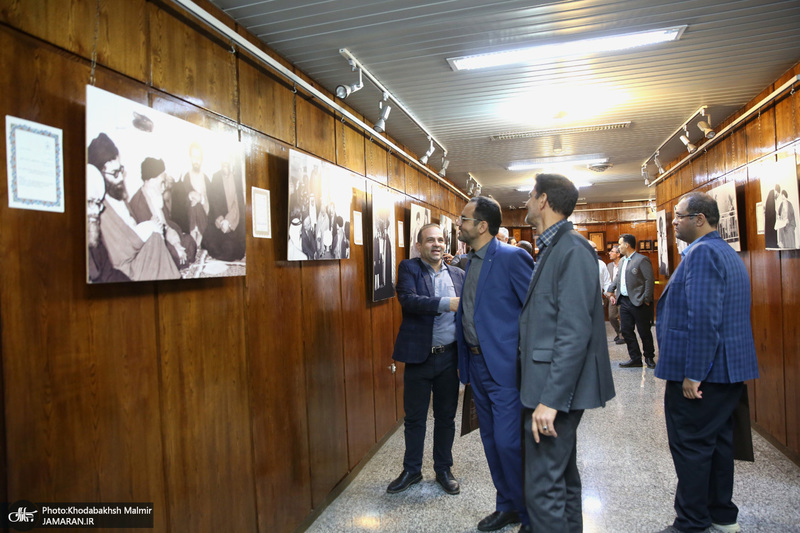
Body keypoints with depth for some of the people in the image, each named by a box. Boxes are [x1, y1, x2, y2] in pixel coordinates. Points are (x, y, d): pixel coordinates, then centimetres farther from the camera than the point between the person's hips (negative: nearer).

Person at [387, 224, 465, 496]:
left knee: (446, 416, 14)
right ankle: (412, 470, 29)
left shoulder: (458, 274, 8)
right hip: (419, 356, -2)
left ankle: (443, 469, 32)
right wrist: (447, 303, -29)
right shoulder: (408, 268, -2)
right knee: (414, 417, 11)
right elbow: (408, 300, -20)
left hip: (449, 357, 3)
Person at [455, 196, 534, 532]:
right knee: (491, 441, 16)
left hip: (506, 366, -8)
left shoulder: (512, 257, -14)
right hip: (477, 363, 8)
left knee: (509, 442, -3)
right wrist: (464, 360, 16)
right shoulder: (472, 261, 11)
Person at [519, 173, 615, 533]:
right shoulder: (552, 248, 13)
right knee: (563, 475, 22)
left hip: (557, 387, -10)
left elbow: (575, 333, -23)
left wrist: (551, 399, -23)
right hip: (551, 387, 10)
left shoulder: (573, 249, -16)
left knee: (543, 487, -3)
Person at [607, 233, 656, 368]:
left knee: (644, 332, 4)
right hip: (624, 301, 8)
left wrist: (646, 300, -15)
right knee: (626, 331, 8)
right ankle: (635, 358, 17)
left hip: (638, 302, -8)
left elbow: (650, 280, -14)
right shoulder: (623, 261, 14)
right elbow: (618, 278, 21)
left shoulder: (642, 260, -11)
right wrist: (611, 290, 8)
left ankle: (649, 357, 20)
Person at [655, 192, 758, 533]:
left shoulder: (702, 252, -18)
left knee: (691, 446, 0)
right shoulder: (727, 253, 16)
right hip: (729, 367, 10)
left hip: (700, 374, -10)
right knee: (718, 441, 19)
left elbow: (703, 318, -26)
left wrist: (693, 373, -23)